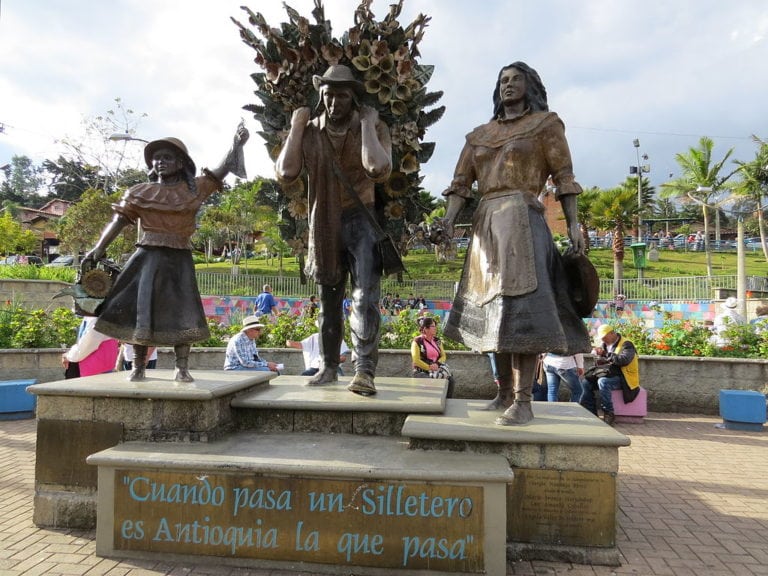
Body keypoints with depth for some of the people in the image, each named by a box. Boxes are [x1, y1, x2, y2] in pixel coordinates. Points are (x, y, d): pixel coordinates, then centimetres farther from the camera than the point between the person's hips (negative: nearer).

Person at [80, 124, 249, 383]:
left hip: (179, 260, 0)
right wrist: (99, 247, -8)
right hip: (148, 257, 0)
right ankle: (138, 366, 9)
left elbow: (220, 171, 0)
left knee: (181, 312, -3)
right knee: (141, 309, 0)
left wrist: (235, 145, -12)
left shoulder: (193, 189, 8)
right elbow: (119, 220, 3)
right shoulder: (140, 193, 8)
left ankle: (182, 368, 2)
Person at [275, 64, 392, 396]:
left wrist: (366, 123, -16)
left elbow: (379, 170, -23)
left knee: (365, 297, -17)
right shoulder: (309, 132, 4)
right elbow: (286, 172, -10)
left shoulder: (373, 129, -3)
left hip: (360, 221, -3)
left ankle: (364, 371, -15)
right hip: (324, 225, 3)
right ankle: (329, 367, 24)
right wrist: (296, 127, -6)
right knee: (328, 301, 12)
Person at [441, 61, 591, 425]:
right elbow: (460, 183, 11)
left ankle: (523, 402, -11)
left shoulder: (545, 123, 9)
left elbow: (564, 177, 2)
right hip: (485, 223, 6)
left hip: (521, 220, -5)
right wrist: (448, 220, -5)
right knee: (492, 309, 7)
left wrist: (573, 224, -8)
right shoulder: (479, 135, 20)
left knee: (519, 308, -15)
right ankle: (504, 394, 17)